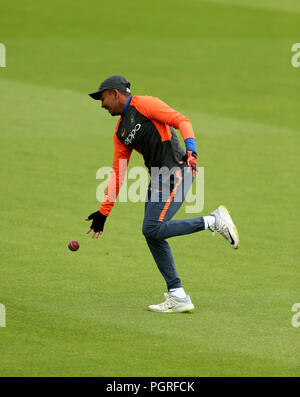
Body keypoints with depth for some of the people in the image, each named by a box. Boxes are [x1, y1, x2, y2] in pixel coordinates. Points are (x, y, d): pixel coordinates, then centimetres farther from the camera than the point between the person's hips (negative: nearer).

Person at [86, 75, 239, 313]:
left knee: (153, 229, -20)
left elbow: (181, 121, -16)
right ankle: (178, 298, 5)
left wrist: (191, 151, -33)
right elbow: (117, 172, 23)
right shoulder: (121, 131, 21)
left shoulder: (144, 105, -5)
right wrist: (103, 212, 20)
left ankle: (214, 221, -10)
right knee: (152, 234, 3)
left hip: (177, 172, -9)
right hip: (158, 179, 9)